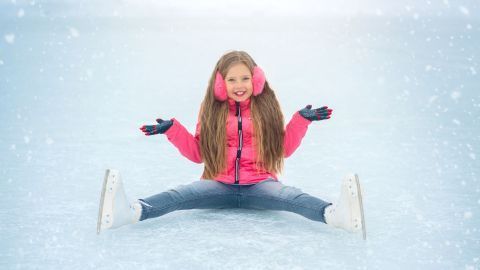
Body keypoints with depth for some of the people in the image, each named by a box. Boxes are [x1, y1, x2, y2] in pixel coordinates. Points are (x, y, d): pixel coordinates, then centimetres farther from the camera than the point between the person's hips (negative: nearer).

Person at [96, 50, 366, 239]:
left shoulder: (267, 109, 8)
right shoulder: (212, 111, 9)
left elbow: (284, 148, 10)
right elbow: (198, 153, 13)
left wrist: (302, 120, -2)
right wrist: (172, 129, 1)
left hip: (259, 184, -1)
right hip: (220, 185, 1)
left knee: (290, 196, -34)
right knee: (179, 194, -28)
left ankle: (334, 214, -63)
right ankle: (130, 211, -54)